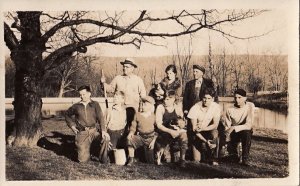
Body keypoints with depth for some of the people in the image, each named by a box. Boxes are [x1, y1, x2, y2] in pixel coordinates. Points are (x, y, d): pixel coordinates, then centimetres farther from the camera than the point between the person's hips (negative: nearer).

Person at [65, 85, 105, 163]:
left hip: (94, 130, 0)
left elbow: (100, 117, -6)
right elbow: (67, 114, 23)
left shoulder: (95, 104, 4)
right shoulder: (76, 106, 8)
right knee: (83, 159, -4)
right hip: (82, 133, 1)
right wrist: (72, 126, 10)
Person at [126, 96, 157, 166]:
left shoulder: (153, 116, -4)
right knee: (129, 139, -29)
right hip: (140, 136, 2)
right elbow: (133, 126, 5)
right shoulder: (137, 115, 1)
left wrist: (153, 141, -12)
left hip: (150, 138, -2)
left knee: (150, 160, -7)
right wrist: (131, 132, -16)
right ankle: (131, 159, -14)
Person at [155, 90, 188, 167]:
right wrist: (170, 131, -23)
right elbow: (158, 125, -10)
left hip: (176, 133, 2)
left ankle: (182, 159, -17)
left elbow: (183, 125, 5)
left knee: (183, 134, -29)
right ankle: (159, 156, 9)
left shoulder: (178, 109, 4)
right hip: (163, 133, -1)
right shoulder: (160, 108, -3)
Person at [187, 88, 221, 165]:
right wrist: (205, 141, -29)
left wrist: (203, 128, -33)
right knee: (197, 160, -12)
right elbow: (194, 129, -19)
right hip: (198, 134, -1)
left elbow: (215, 125, -16)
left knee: (214, 133, -36)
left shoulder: (216, 107, -14)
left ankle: (213, 158, -18)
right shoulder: (195, 108, -19)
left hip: (209, 130, 1)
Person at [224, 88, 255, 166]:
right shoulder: (230, 110, -13)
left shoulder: (250, 106, -18)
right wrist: (227, 139, -25)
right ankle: (234, 157, 14)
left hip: (245, 131, -1)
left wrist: (234, 128, -37)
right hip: (234, 133, 1)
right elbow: (227, 127, -9)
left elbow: (248, 125, -25)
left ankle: (245, 159, -23)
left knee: (246, 132, -37)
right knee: (230, 147, -25)